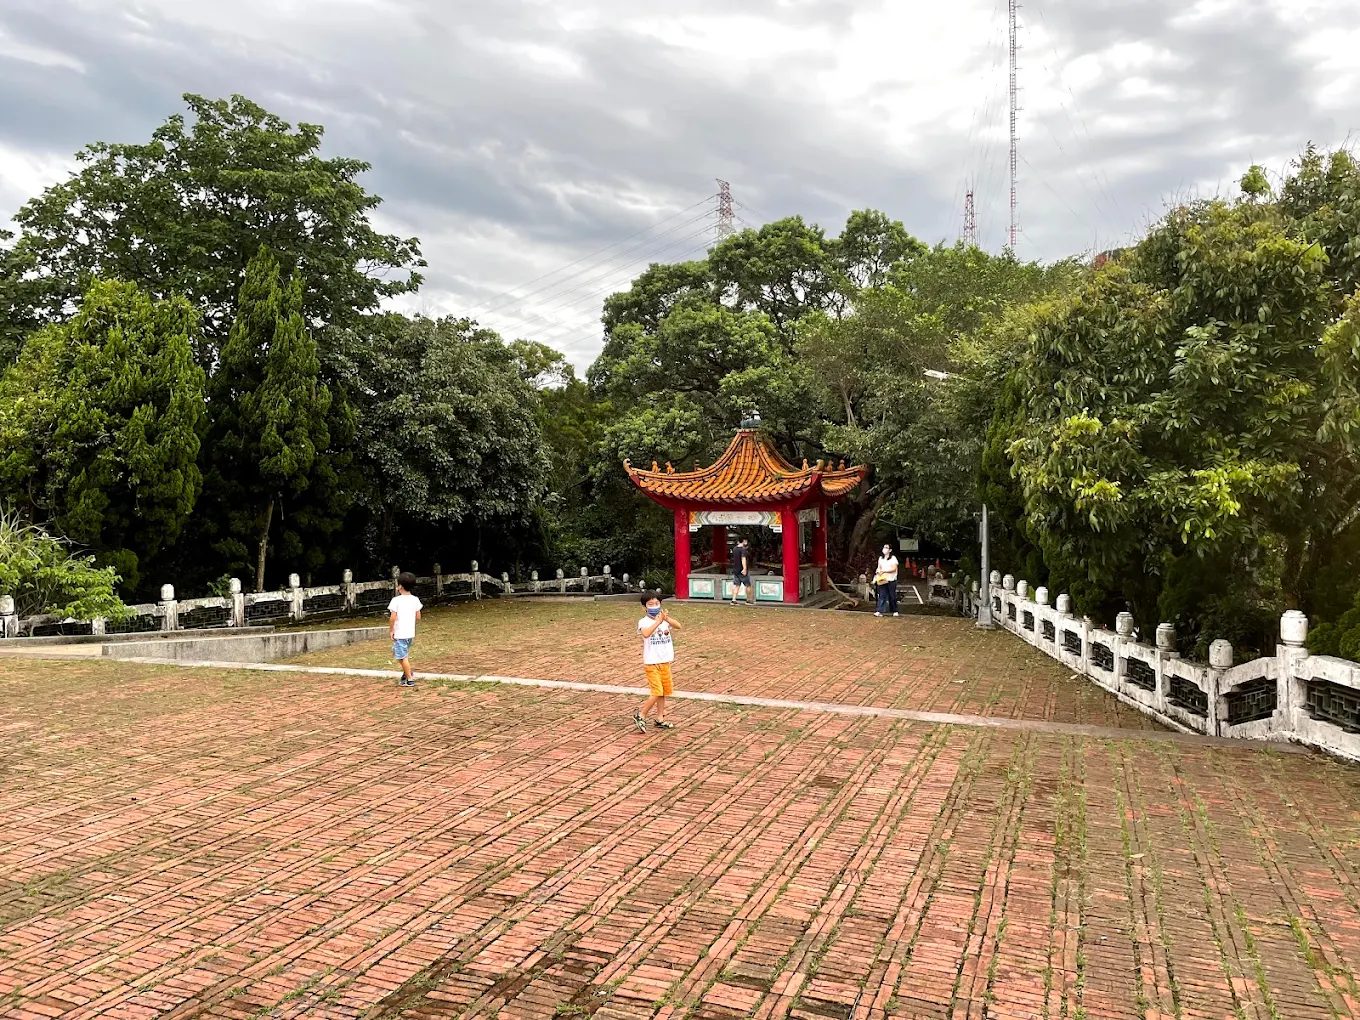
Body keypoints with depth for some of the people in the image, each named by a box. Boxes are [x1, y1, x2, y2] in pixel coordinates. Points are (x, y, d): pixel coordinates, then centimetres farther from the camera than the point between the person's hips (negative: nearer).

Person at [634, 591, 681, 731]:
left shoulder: (665, 619, 3)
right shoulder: (644, 622, -9)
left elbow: (678, 627, -15)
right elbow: (646, 634, -31)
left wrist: (667, 619, -32)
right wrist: (658, 622, -38)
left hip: (665, 662, 6)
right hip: (651, 663, -6)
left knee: (664, 692, 13)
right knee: (657, 693, -11)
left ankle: (660, 719, 24)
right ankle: (640, 715, 4)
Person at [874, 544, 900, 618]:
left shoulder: (893, 558, -3)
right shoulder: (880, 558, 14)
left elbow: (894, 568, -11)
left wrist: (884, 571, -18)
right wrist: (878, 571, -2)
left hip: (891, 580, -4)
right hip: (882, 580, 4)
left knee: (892, 596, 3)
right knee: (882, 595, -4)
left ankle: (895, 611, 15)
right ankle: (878, 611, -12)